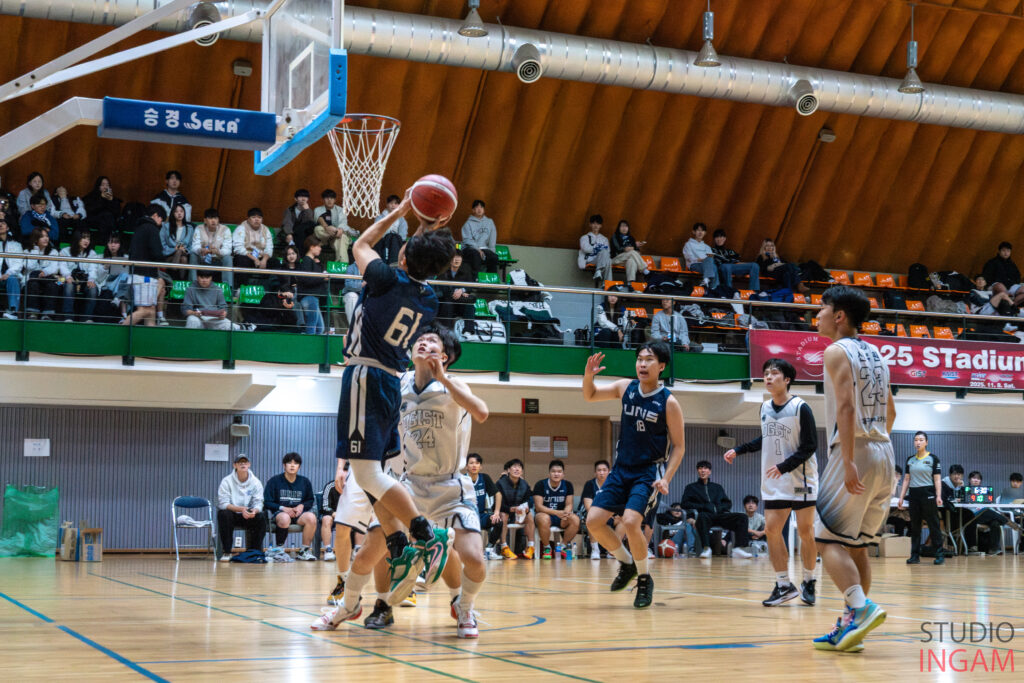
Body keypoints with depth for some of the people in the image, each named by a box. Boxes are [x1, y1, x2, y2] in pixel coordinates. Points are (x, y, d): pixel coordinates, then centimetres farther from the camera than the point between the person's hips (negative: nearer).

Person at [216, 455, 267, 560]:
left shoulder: (255, 482, 0)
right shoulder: (227, 481, -6)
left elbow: (258, 503, -6)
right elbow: (223, 503, -16)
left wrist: (254, 510, -32)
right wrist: (241, 509, -31)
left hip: (249, 516, 2)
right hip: (232, 515, -1)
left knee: (261, 517, -27)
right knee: (223, 514, -33)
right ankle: (226, 552, -23)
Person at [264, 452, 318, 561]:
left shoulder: (305, 482, 10)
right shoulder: (274, 481, 2)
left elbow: (311, 500, 19)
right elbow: (267, 503, 1)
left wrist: (302, 506, -4)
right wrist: (283, 508, -13)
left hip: (299, 513, 3)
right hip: (279, 512, -2)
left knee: (311, 517, -31)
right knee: (284, 518, -39)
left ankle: (305, 551, -19)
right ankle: (278, 549, -17)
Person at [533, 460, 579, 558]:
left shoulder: (567, 485, 2)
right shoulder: (540, 485, -9)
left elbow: (569, 504, 1)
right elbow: (538, 506, -16)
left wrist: (566, 513, -26)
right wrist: (557, 512, -30)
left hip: (560, 517, 3)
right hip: (544, 513, -3)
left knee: (575, 519, -27)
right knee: (544, 519, -39)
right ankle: (547, 548, -15)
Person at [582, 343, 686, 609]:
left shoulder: (668, 402, -11)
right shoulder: (626, 388, 1)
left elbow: (678, 446, -6)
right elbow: (589, 396, 14)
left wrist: (666, 479, -18)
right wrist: (588, 375, -8)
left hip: (649, 472, -5)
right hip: (622, 468, 5)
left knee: (631, 521, -24)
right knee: (593, 521, -4)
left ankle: (644, 579, -2)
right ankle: (627, 563, 20)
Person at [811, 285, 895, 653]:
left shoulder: (837, 351, -7)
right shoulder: (875, 355, 17)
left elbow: (846, 406, -19)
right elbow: (890, 412, 22)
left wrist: (848, 461, -23)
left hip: (855, 453, -8)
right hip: (883, 453, 8)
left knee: (829, 540, -5)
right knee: (857, 545, 12)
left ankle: (862, 608, -22)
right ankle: (849, 628, 12)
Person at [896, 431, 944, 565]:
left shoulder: (933, 458, 1)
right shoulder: (910, 460, 12)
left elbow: (937, 479, -3)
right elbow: (906, 480, 14)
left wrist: (938, 496, -14)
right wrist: (901, 497, 8)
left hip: (928, 494, -4)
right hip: (914, 495, 4)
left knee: (933, 525, -4)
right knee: (914, 526, 5)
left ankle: (939, 555, -2)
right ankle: (915, 555, 8)